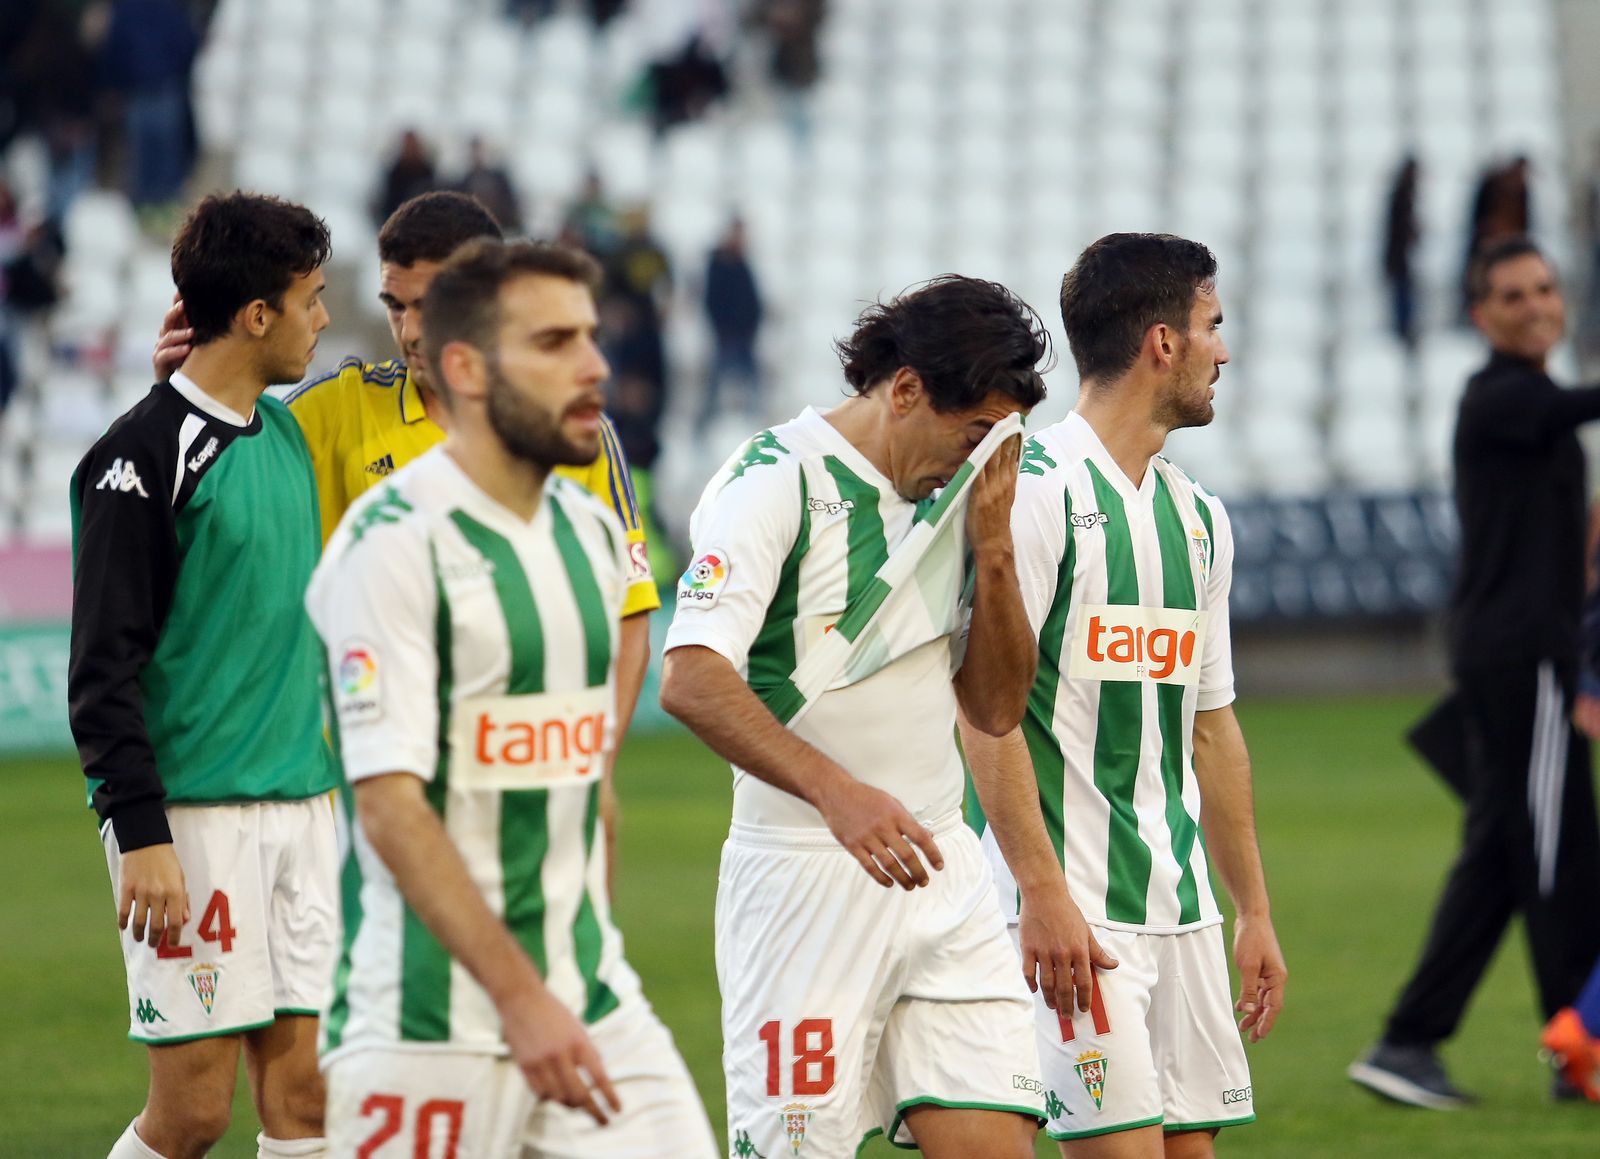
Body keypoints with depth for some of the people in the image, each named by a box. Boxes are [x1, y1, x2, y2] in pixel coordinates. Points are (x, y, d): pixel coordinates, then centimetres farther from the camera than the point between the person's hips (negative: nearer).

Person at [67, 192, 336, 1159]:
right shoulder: (144, 457, -11)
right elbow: (104, 668, -12)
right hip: (193, 821, -7)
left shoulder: (288, 434, 13)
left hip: (299, 806, 7)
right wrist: (140, 834, -18)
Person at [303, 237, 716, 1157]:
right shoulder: (394, 544, -13)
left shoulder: (593, 531, 10)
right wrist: (522, 1001, -22)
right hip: (430, 1026, -7)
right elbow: (391, 807, -19)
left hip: (593, 1002, 7)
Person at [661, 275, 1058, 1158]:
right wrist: (837, 791, -32)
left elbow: (996, 709, 13)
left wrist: (991, 551, -1)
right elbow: (690, 681, -21)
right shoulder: (777, 482, -10)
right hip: (804, 878, -6)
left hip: (940, 868, 7)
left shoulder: (949, 497, 13)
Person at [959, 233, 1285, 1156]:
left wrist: (1255, 910, 21)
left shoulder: (1198, 516, 17)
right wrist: (1043, 891, -21)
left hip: (1183, 906, 8)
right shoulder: (1038, 492, -9)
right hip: (1071, 905, -8)